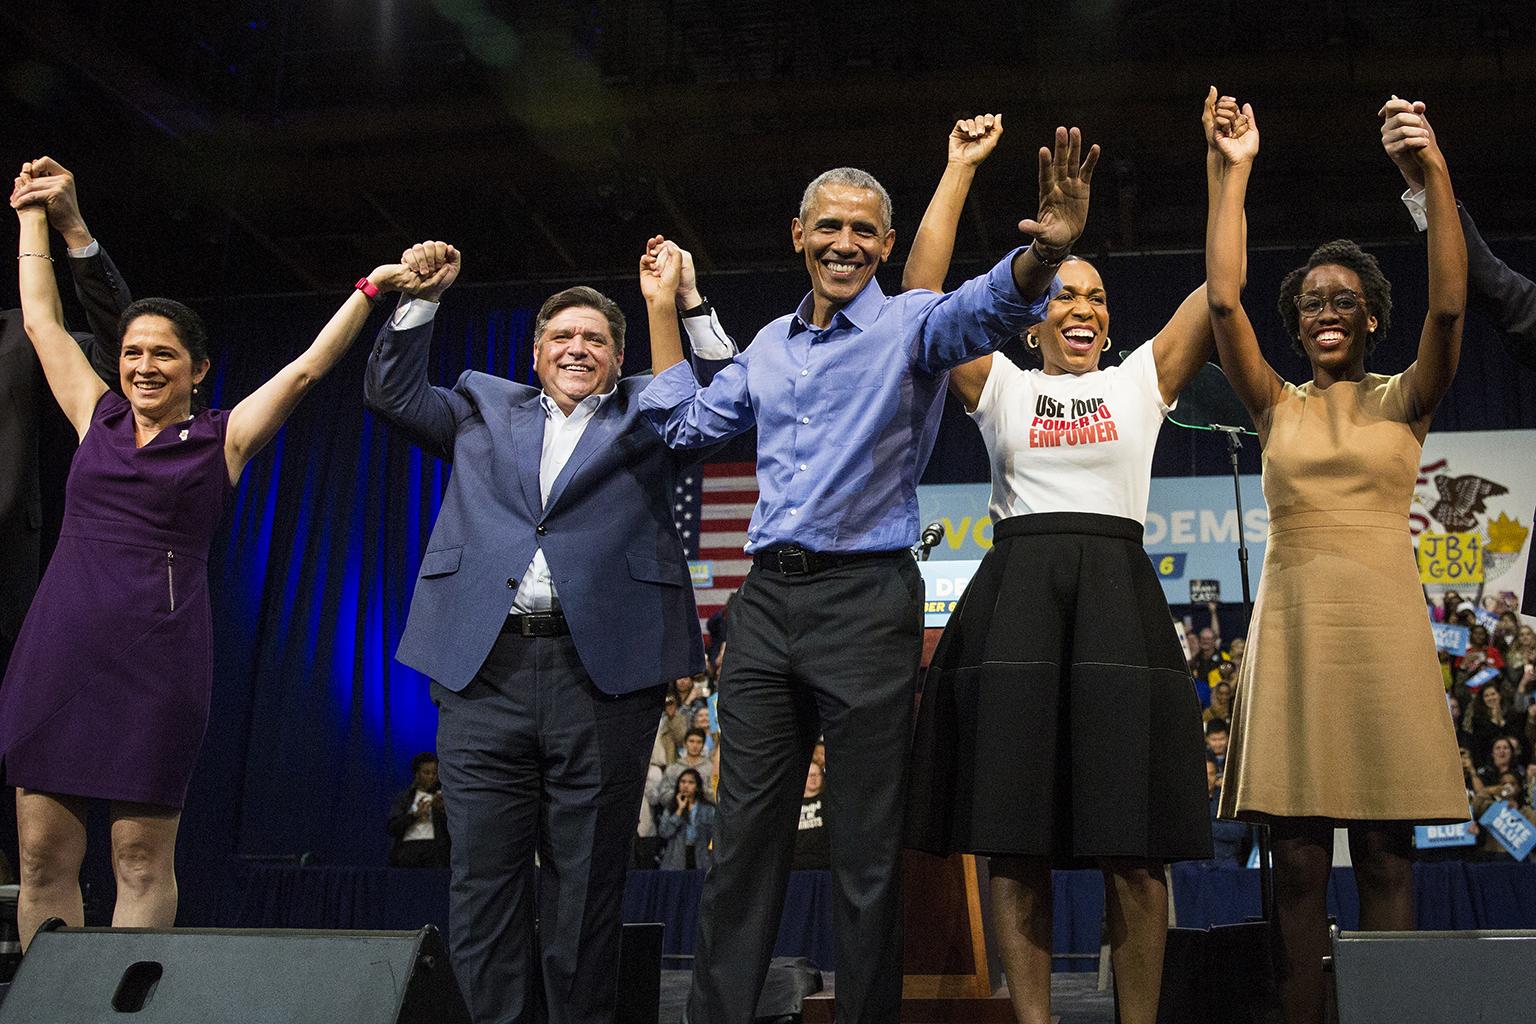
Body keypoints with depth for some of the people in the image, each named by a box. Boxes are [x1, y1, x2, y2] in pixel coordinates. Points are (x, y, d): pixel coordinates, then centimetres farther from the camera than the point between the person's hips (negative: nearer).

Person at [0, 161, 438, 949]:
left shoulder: (221, 439, 6)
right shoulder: (98, 418, 14)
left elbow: (304, 371, 4)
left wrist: (368, 292, 0)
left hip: (156, 655, -3)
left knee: (143, 862, 1)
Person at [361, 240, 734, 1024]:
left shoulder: (648, 415, 17)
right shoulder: (485, 409, 22)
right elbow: (391, 392, 23)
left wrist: (687, 304, 4)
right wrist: (420, 297, 15)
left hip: (603, 671, -2)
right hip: (485, 670, 2)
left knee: (588, 884, 3)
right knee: (483, 879, 2)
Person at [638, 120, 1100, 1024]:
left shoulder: (907, 325, -1)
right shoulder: (771, 345, 17)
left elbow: (985, 311, -22)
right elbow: (685, 425, 25)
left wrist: (1045, 254, -44)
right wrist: (662, 306, 24)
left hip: (867, 599, -5)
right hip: (768, 598, 5)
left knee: (869, 848, 2)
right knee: (746, 836, 8)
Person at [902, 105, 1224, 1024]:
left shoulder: (1140, 381, 16)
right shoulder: (1001, 386, 14)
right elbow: (922, 287, 7)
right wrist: (961, 167, 9)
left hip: (1117, 595, 0)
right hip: (1015, 596, 0)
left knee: (1133, 850, -3)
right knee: (1015, 841, -1)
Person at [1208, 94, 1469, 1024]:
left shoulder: (1404, 400, 9)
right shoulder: (1278, 406, 11)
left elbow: (1449, 308, -8)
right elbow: (1222, 300, 0)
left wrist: (1435, 171, -14)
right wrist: (1237, 172, -1)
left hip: (1385, 621, -1)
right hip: (1295, 620, 1)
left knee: (1385, 850, -1)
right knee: (1299, 856, 0)